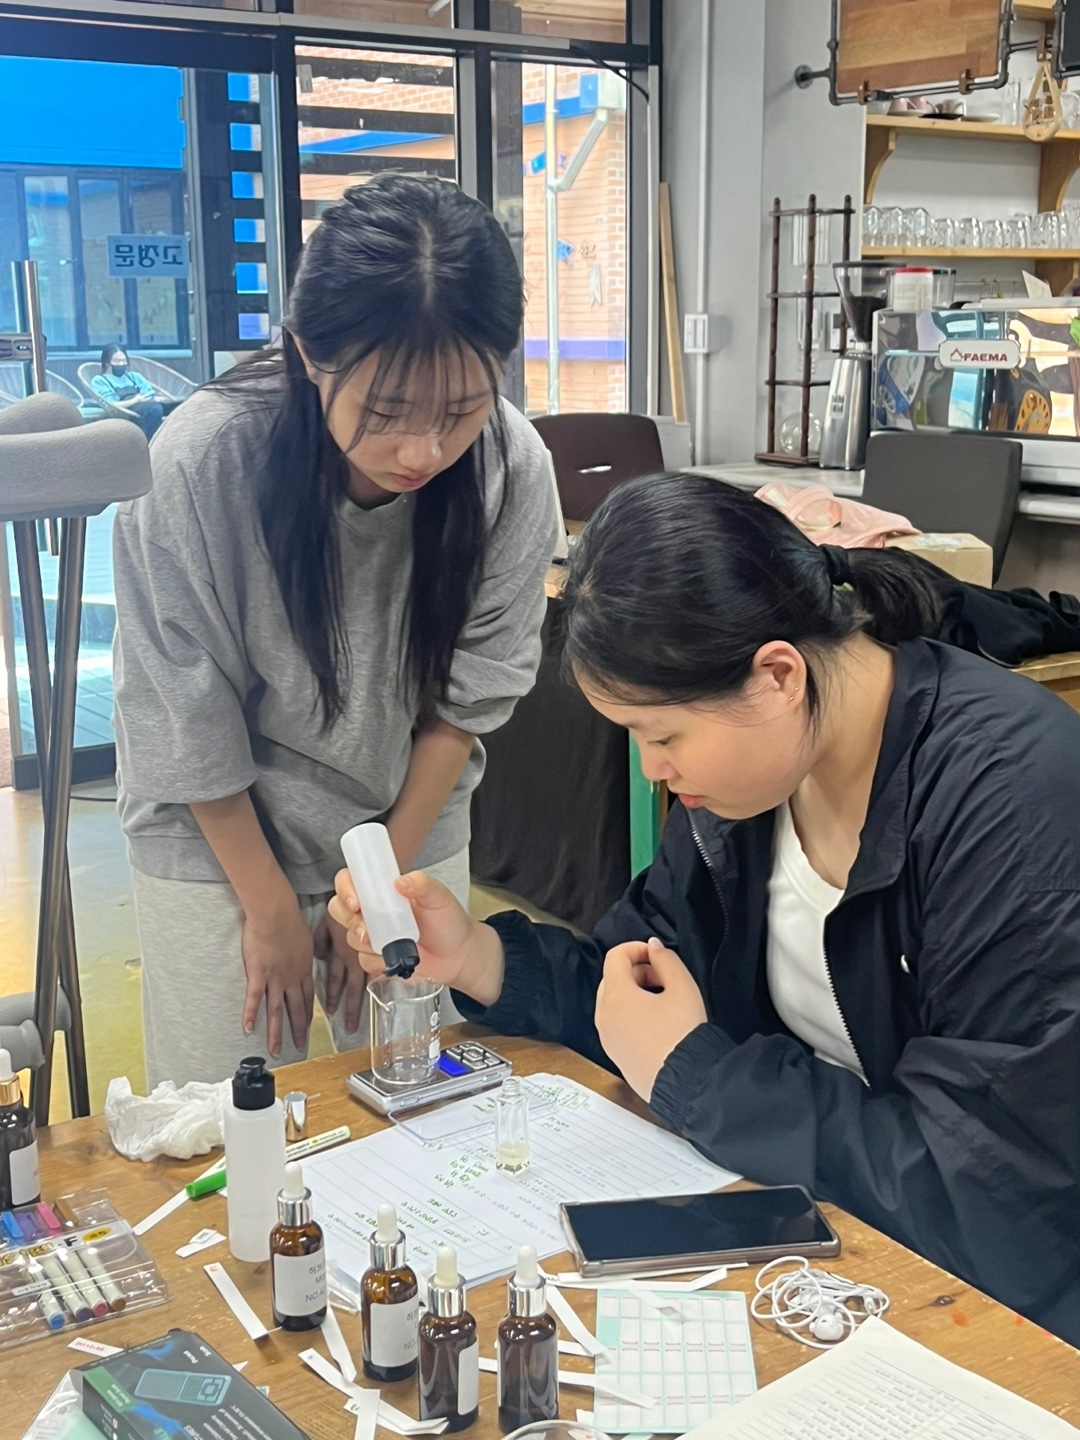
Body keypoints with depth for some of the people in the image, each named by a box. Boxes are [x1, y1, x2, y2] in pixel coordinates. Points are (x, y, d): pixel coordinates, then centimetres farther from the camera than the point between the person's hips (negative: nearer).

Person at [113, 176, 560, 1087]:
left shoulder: (514, 471, -21)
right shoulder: (201, 460, -27)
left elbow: (471, 695, -7)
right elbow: (184, 716, -14)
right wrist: (270, 903, -7)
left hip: (416, 827, 2)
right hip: (220, 833, -2)